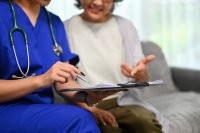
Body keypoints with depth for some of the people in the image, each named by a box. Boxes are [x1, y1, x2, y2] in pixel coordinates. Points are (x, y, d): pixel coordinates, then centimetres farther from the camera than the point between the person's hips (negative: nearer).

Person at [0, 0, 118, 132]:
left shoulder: (55, 22, 11)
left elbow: (63, 83, 7)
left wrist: (87, 96, -13)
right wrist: (41, 80, -25)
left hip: (43, 108, 6)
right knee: (80, 119, -29)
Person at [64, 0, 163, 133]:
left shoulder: (125, 26, 11)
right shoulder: (66, 28, 4)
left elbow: (142, 80, 6)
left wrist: (141, 74, -19)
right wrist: (88, 108, -17)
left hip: (123, 102, 2)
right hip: (84, 105, -2)